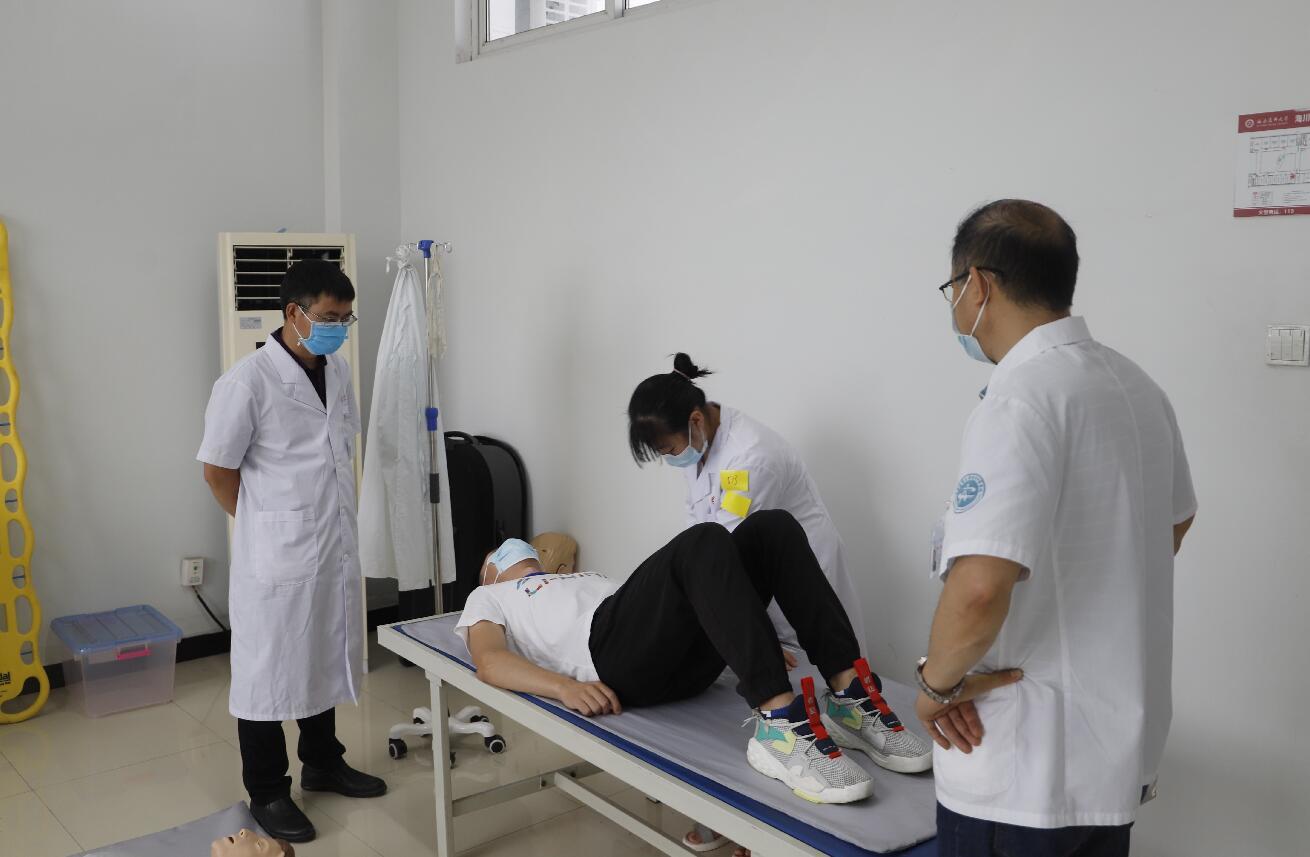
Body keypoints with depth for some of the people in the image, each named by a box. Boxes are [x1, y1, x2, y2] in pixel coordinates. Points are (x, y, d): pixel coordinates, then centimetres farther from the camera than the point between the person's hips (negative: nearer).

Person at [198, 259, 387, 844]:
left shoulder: (337, 371, 5)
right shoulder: (248, 382, -16)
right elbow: (218, 471, -9)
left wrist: (333, 524, 11)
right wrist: (268, 527, 1)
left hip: (336, 549, 7)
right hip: (276, 558, -7)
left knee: (326, 661, 20)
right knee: (268, 673, 7)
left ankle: (323, 765, 38)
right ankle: (267, 794, 23)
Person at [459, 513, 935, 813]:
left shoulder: (588, 578, 45)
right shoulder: (489, 599, 28)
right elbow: (490, 663, 5)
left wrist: (756, 646, 14)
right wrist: (566, 687, -17)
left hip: (684, 657, 6)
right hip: (610, 654, -6)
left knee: (770, 527, -14)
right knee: (703, 542, -31)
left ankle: (849, 697, -23)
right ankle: (779, 724, -42)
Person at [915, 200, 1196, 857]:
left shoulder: (1020, 400, -22)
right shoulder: (1137, 385, 6)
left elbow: (980, 588, -33)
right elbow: (1173, 526, 21)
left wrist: (937, 682, -15)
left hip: (1023, 771, -8)